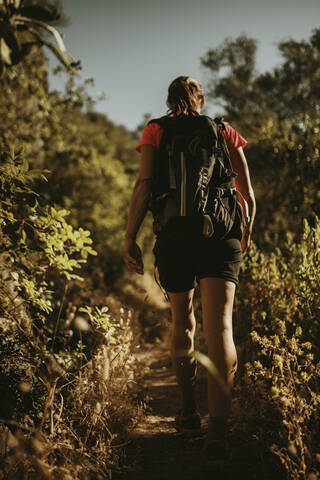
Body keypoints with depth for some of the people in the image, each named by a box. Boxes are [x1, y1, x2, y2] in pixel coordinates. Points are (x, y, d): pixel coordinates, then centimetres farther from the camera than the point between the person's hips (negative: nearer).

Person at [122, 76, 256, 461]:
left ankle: (189, 412, 26)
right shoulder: (226, 133, 14)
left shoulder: (156, 132, 10)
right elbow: (249, 196, 14)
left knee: (182, 322, 18)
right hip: (221, 235, 0)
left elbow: (144, 185, -4)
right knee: (219, 327, -9)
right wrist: (246, 234, 29)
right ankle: (218, 428, -22)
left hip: (174, 235, 0)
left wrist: (130, 238, -4)